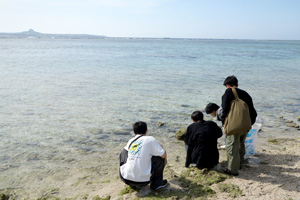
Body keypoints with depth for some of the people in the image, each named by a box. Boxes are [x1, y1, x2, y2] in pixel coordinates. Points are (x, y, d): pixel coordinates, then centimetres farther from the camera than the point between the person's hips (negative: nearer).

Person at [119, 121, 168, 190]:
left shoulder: (130, 141, 11)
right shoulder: (150, 139, -3)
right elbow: (163, 155, -5)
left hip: (125, 179, 5)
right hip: (142, 181, -4)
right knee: (160, 157, 7)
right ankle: (156, 184, 14)